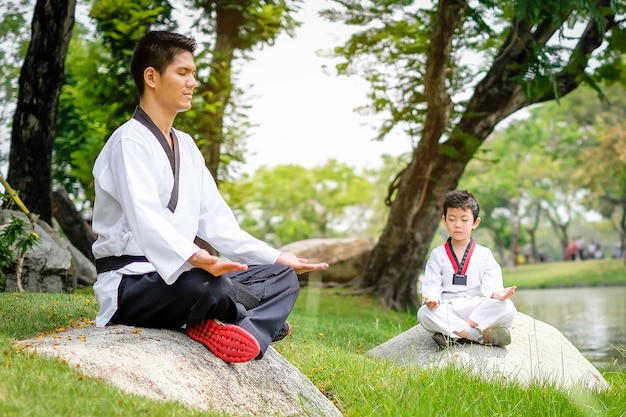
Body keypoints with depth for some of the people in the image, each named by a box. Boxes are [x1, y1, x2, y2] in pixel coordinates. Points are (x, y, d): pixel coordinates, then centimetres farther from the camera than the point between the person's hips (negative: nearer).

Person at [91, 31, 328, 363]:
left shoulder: (186, 146, 15)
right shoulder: (130, 142, -12)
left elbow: (215, 221, 13)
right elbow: (146, 219, -29)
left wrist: (276, 258, 4)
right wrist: (193, 258, -47)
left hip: (177, 275, 9)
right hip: (132, 285, -9)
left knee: (282, 276, 1)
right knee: (212, 286, -37)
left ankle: (242, 335, -25)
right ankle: (265, 322, -9)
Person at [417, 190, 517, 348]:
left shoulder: (484, 254, 11)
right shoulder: (437, 255, 11)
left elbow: (490, 284, -1)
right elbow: (432, 285, 1)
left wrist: (497, 293, -25)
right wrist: (432, 298, -23)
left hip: (478, 310, 1)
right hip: (447, 311, -1)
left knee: (507, 308, -28)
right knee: (424, 313, -32)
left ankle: (450, 333, -27)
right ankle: (480, 335, -28)